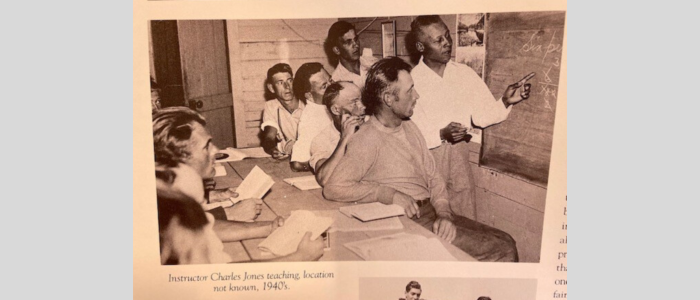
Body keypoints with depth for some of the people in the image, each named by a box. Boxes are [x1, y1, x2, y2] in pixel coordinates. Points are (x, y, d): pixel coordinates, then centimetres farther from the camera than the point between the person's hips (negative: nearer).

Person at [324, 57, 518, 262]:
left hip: (434, 214, 8)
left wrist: (444, 214, -6)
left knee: (505, 241, 2)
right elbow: (333, 188, -22)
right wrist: (389, 194, -23)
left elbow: (433, 177, 12)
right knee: (502, 252, -11)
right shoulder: (367, 140, -15)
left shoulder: (410, 128, 11)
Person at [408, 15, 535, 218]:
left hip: (459, 155, 4)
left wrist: (506, 102, -13)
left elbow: (482, 116, 3)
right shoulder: (411, 80, -10)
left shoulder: (465, 74, 3)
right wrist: (441, 135, -25)